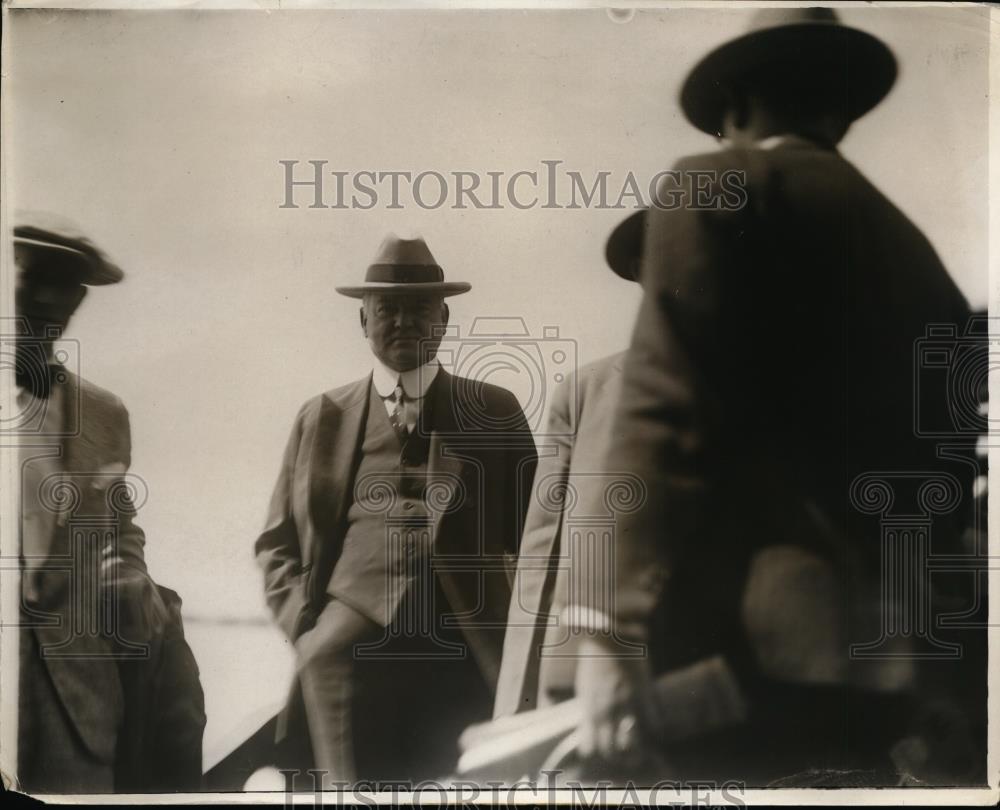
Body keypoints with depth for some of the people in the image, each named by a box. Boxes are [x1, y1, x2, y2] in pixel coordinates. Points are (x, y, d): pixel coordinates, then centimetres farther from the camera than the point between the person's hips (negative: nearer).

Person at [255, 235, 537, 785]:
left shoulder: (496, 413, 11)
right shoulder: (322, 419, 13)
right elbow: (277, 545, 16)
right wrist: (307, 631, 1)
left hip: (465, 654, 0)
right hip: (347, 650, 1)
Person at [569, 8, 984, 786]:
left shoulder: (717, 185, 2)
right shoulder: (905, 242, 21)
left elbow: (668, 410, -11)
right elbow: (947, 471, 19)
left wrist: (617, 631, -12)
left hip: (768, 647, -7)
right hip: (893, 663, 7)